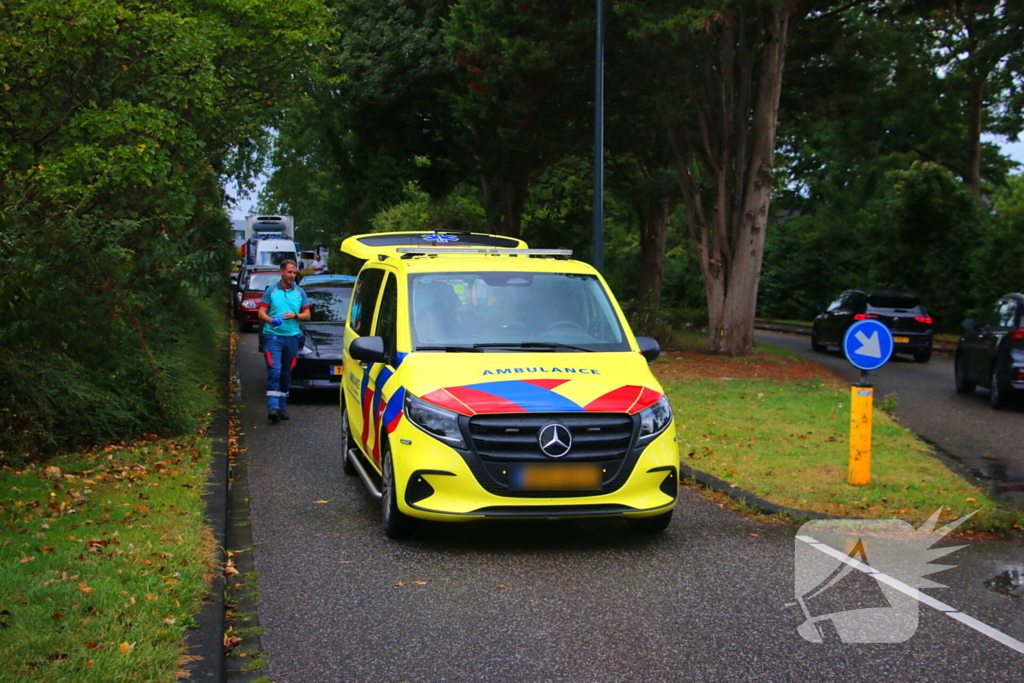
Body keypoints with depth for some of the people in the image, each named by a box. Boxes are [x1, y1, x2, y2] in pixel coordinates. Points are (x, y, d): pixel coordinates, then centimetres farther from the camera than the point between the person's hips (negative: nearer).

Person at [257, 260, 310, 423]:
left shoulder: (299, 292, 13)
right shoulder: (271, 290, 5)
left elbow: (307, 315, 12)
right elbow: (261, 312, 1)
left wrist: (295, 315, -9)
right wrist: (271, 320, -20)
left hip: (292, 336, 3)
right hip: (273, 336, -3)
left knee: (286, 373, 9)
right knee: (274, 370, -15)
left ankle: (283, 406, 17)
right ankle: (273, 406, -19)